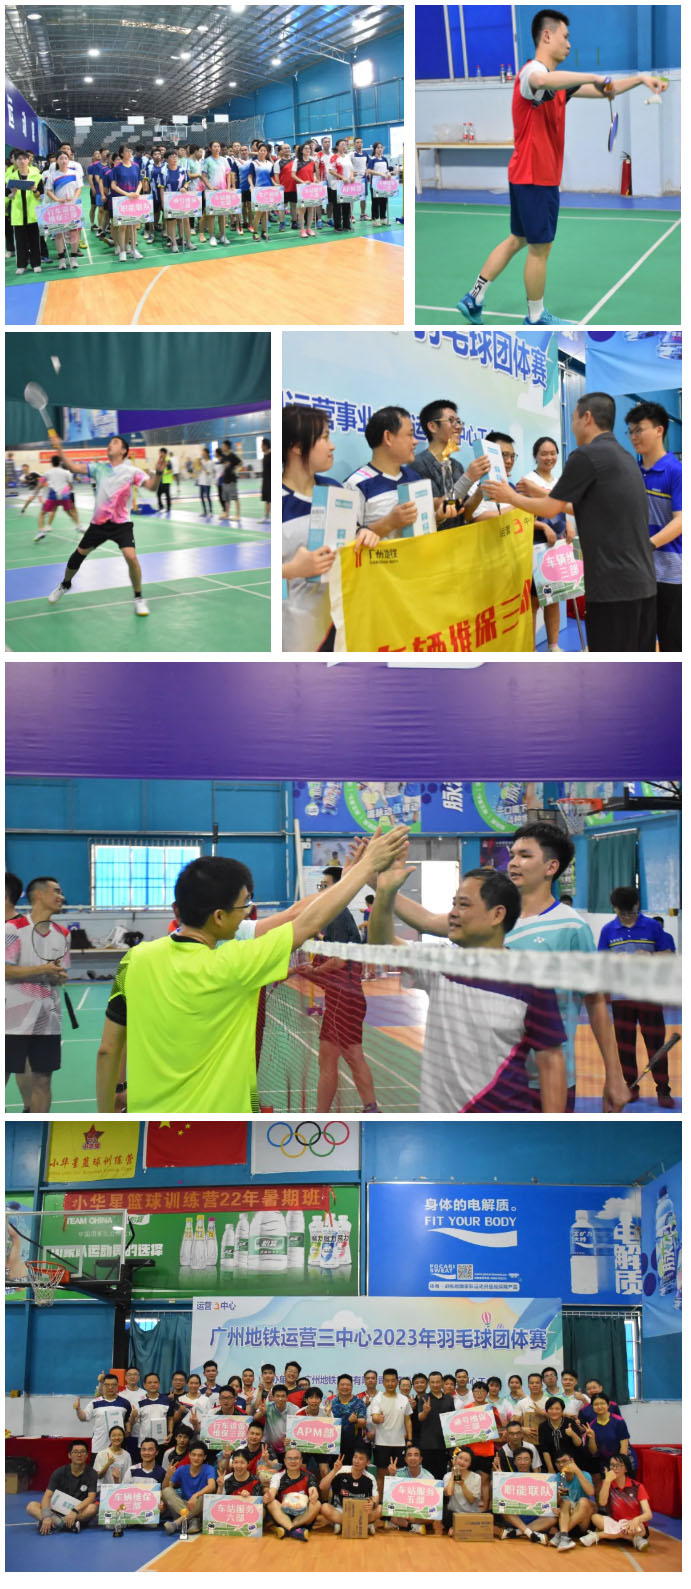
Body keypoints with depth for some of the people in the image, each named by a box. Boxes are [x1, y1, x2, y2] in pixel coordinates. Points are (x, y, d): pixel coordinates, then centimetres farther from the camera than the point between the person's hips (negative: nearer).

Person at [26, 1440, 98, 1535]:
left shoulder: (91, 1474, -3)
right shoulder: (59, 1472, -1)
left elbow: (91, 1497, -14)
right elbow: (47, 1496, -10)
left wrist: (75, 1511, -32)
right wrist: (46, 1516, -30)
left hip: (80, 1512, -1)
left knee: (92, 1508, -34)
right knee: (32, 1506, -22)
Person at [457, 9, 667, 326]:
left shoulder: (558, 81, 12)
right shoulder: (532, 71, -18)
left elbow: (603, 91, 19)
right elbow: (542, 80, -45)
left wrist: (640, 79, 10)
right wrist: (595, 77, -41)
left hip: (526, 177, 10)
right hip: (536, 177, -10)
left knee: (518, 239, 17)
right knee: (540, 248, 2)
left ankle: (474, 299, 18)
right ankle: (536, 318, 14)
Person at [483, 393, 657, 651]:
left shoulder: (586, 456, -9)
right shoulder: (625, 457, 17)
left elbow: (550, 509, -1)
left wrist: (511, 497, 16)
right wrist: (544, 493, 35)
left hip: (614, 586, -8)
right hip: (645, 583, 8)